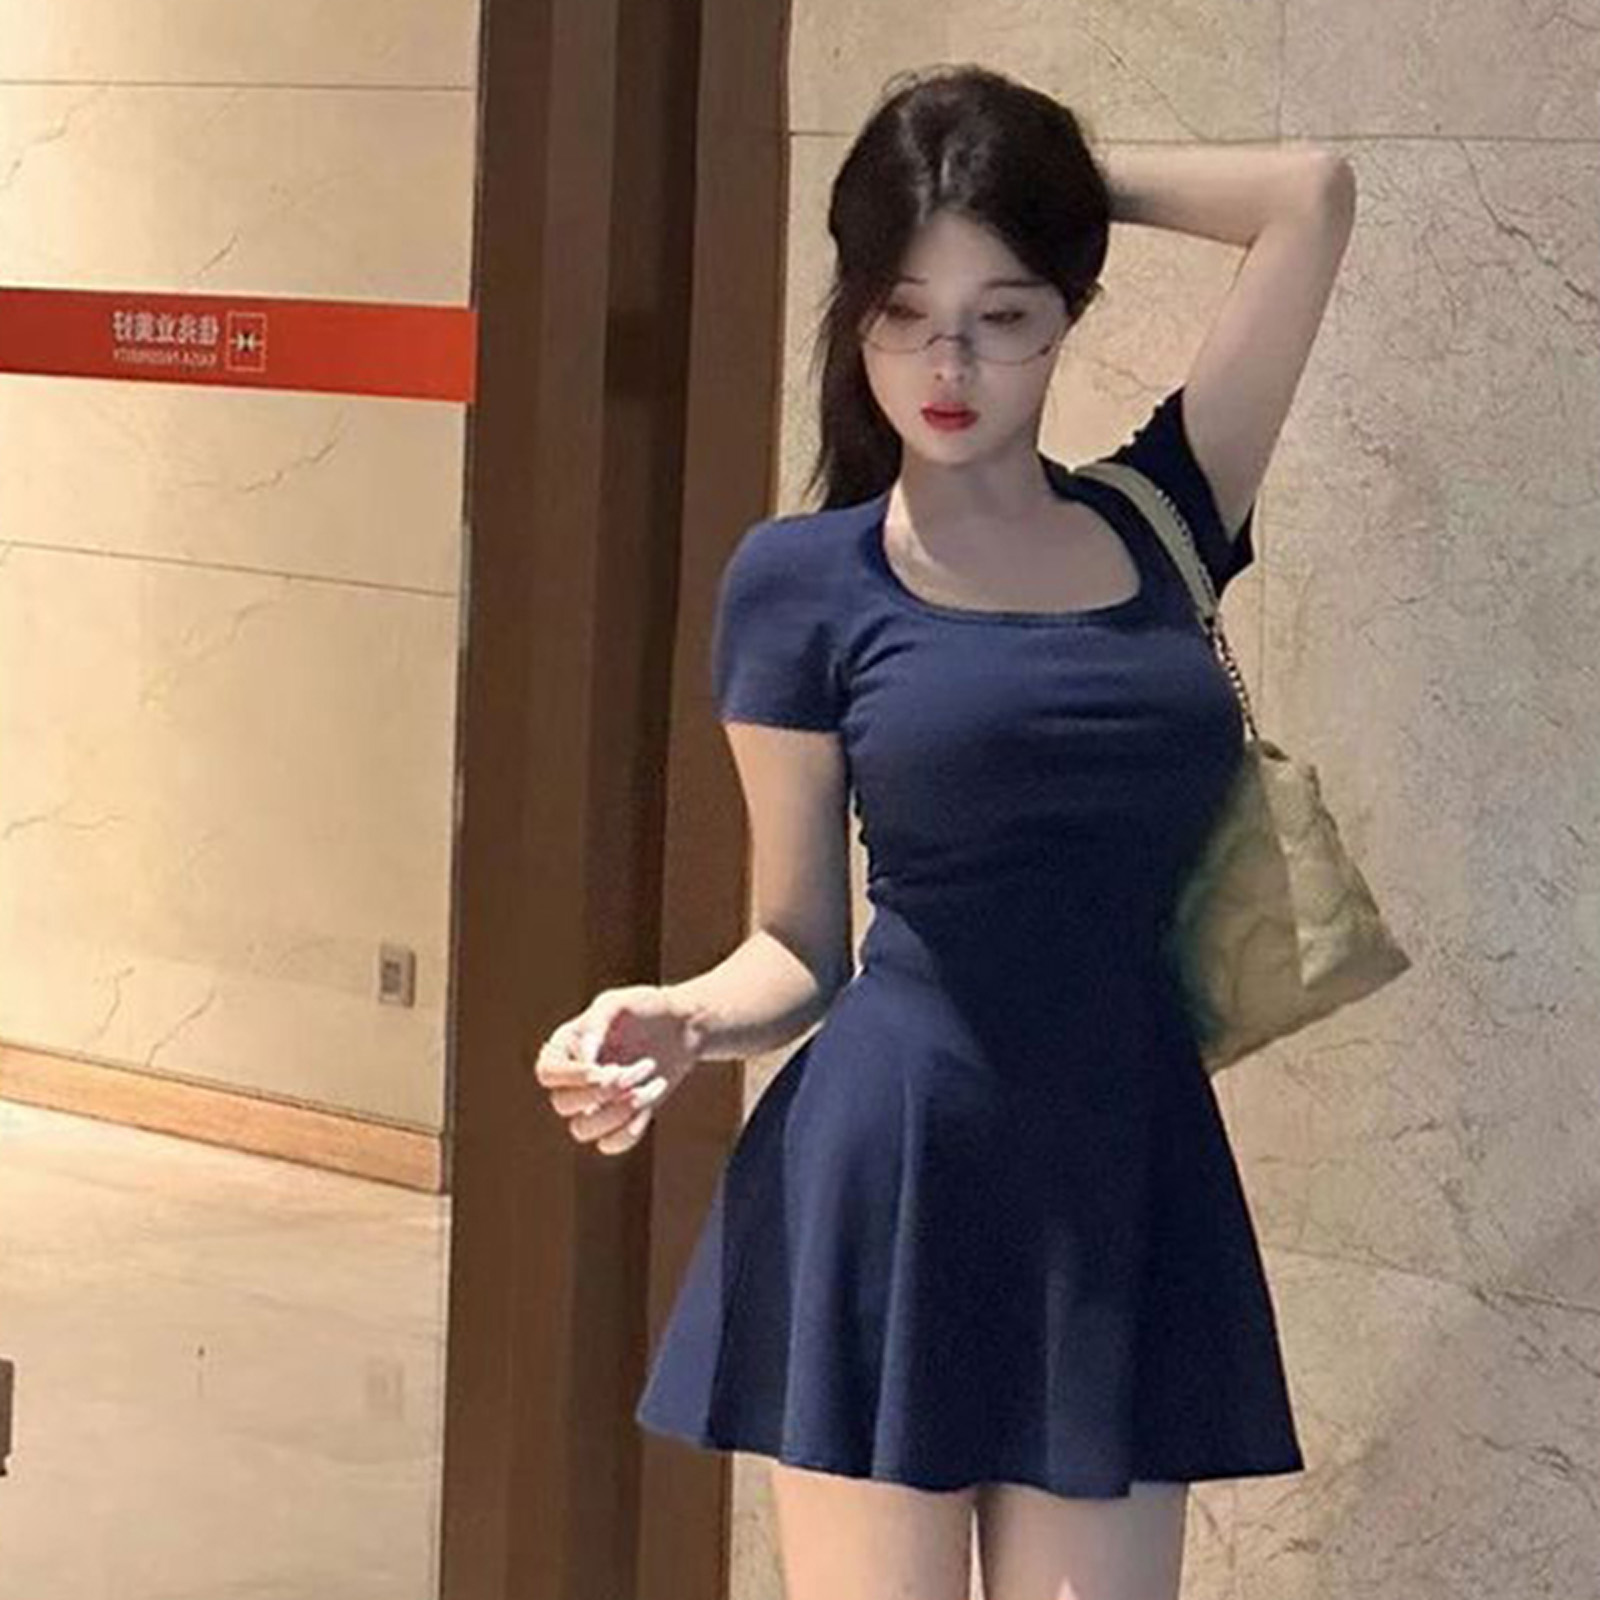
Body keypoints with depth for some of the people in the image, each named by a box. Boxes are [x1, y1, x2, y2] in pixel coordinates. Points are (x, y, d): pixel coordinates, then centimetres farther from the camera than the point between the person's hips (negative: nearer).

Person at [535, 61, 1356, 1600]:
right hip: (888, 1182, -3)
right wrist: (679, 1019, -15)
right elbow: (797, 942, 4)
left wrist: (1069, 177, 13)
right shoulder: (802, 579, 1)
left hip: (1127, 1182, 3)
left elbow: (1310, 197, 8)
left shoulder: (1157, 524, 8)